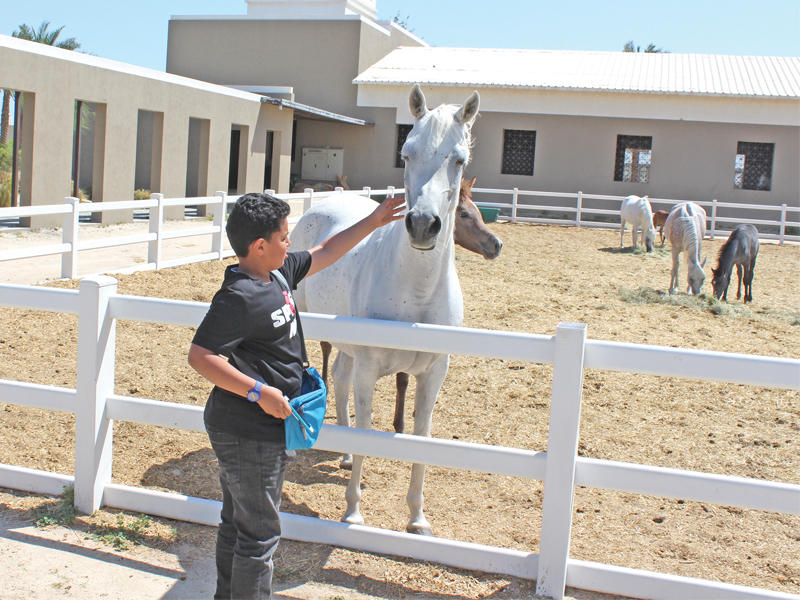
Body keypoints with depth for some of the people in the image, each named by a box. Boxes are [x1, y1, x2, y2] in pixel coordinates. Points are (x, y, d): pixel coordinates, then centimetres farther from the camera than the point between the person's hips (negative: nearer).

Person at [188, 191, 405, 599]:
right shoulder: (239, 298, -23)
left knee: (237, 523, 22)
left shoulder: (280, 272, 5)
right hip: (249, 434, -10)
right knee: (260, 533, 2)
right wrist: (260, 391, -28)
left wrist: (374, 221, 21)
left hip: (248, 429, 10)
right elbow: (200, 356, -26)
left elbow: (326, 252, 19)